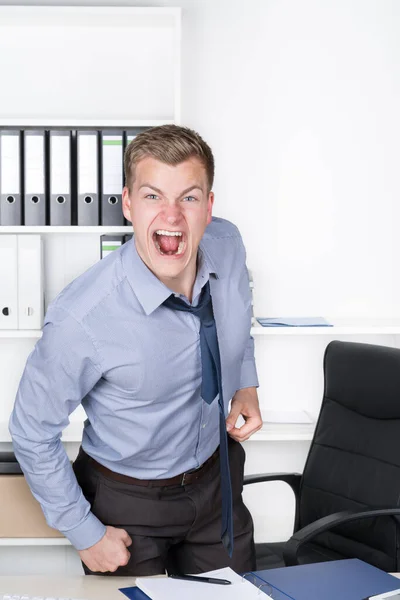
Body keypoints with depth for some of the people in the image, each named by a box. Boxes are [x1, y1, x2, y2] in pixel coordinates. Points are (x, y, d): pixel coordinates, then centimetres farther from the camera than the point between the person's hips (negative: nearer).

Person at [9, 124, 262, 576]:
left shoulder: (228, 246, -16)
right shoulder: (81, 318, -33)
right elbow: (31, 433, -18)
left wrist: (246, 387, -4)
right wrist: (85, 534, -12)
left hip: (218, 479, 5)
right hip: (128, 504, -4)